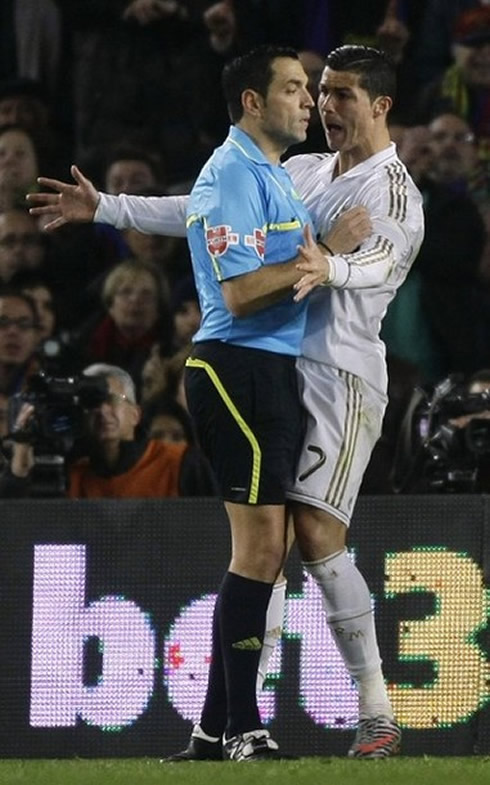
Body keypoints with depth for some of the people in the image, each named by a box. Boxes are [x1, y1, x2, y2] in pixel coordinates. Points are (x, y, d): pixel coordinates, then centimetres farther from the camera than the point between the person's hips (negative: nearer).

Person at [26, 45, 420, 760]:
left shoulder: (394, 190, -7)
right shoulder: (301, 172, 17)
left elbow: (386, 255, -28)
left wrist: (332, 267, -50)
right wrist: (106, 209, 21)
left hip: (342, 377, -7)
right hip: (274, 371, 7)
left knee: (317, 537, -17)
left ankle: (379, 715, -13)